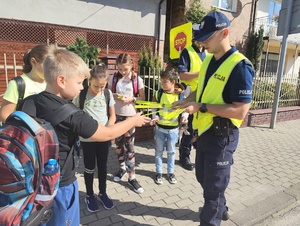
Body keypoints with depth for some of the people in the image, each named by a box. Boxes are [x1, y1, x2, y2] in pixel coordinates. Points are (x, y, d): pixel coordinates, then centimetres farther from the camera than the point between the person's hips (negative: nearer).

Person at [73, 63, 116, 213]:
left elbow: (112, 115, 2)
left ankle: (102, 193, 36)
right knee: (89, 167, 12)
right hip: (87, 138, -2)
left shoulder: (108, 93, -4)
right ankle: (89, 195, 33)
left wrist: (107, 129, -13)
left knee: (103, 166, 16)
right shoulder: (80, 95, -11)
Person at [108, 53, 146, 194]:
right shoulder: (114, 78, 0)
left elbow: (142, 97, 0)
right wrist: (114, 96, -14)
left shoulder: (137, 80, -6)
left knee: (129, 144, 3)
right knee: (118, 143, 13)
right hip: (116, 114, 3)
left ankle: (131, 177, 14)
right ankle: (122, 167, 38)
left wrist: (131, 99, -18)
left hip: (130, 115, -2)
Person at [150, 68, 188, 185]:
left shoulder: (180, 94, -11)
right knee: (159, 151, 13)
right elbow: (154, 107, 4)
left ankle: (170, 172, 33)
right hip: (160, 127, 1)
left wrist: (184, 117, -18)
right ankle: (159, 172, 29)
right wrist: (155, 117, -12)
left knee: (171, 151, 14)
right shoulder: (159, 93, -6)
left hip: (173, 128, -1)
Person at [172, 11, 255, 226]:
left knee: (214, 186, 9)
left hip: (222, 136, -8)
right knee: (204, 178, 25)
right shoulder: (208, 60, 6)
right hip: (204, 131, 9)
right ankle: (220, 209, 52)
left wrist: (202, 107, -25)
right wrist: (186, 101, 1)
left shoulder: (240, 66, -19)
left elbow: (240, 111, -24)